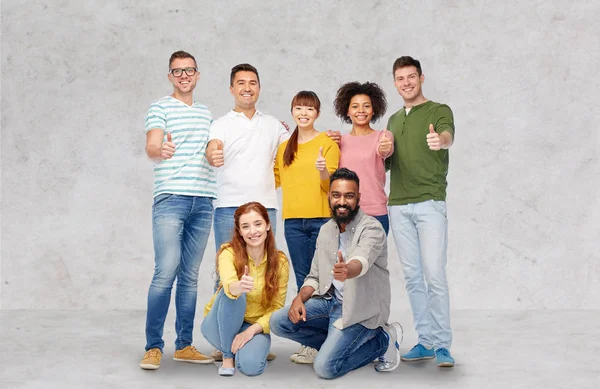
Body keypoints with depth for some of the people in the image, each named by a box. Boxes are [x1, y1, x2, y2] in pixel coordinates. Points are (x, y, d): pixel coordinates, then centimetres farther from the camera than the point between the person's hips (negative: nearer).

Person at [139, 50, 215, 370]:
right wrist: (161, 149, -36)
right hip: (170, 199, -5)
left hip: (203, 201, 5)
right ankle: (153, 347, -6)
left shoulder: (206, 112, 20)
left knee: (190, 276, 7)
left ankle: (184, 345, 12)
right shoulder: (160, 107, 2)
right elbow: (151, 148, -13)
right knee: (165, 274, -12)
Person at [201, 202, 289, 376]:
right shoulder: (229, 253, -18)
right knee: (233, 294, -34)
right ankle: (227, 355, -13)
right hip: (221, 326, -1)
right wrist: (239, 287, -63)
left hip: (255, 326, 1)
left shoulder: (280, 262, -10)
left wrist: (252, 329, -24)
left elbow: (277, 307, -9)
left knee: (251, 365, -31)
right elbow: (228, 285, -39)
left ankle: (250, 346, 7)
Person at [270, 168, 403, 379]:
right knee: (278, 321, -10)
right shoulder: (326, 230, 6)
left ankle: (384, 339, 2)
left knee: (325, 367, -20)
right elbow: (314, 276, 11)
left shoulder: (371, 228, -17)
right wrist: (300, 298, -10)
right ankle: (337, 342, 5)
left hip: (360, 308, -7)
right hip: (331, 301, 7)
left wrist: (347, 271, -62)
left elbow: (361, 261, -38)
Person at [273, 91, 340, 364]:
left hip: (323, 218, -4)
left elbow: (330, 185, -6)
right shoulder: (284, 147, 15)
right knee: (303, 280, 6)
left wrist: (323, 171, -26)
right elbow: (275, 179, 22)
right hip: (293, 221, 5)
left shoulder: (328, 143, 0)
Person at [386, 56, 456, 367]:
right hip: (398, 206, 6)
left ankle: (442, 344, -2)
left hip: (430, 203, -6)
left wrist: (440, 141, -46)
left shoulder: (439, 111, 0)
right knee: (412, 277, 7)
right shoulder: (393, 120, 20)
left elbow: (448, 135, -22)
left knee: (434, 275, -10)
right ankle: (426, 341, 15)